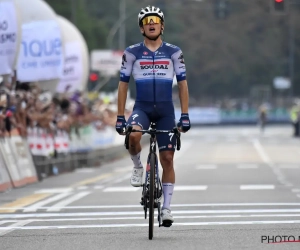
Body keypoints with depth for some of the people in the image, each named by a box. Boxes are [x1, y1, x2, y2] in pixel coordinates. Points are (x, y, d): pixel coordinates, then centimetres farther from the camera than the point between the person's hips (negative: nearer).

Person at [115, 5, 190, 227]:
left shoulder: (174, 52, 2)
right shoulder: (132, 53, 1)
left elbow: (182, 84, 5)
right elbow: (123, 85, 4)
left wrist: (185, 115, -2)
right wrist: (120, 117, -1)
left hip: (166, 110, 1)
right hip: (142, 107, -1)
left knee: (167, 159, 0)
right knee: (133, 135, -34)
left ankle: (166, 207, 9)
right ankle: (138, 167, -4)